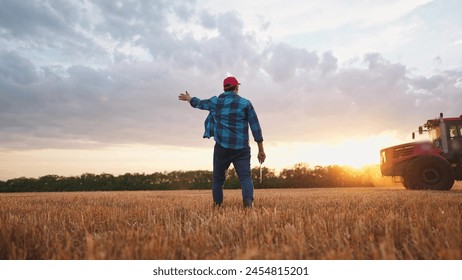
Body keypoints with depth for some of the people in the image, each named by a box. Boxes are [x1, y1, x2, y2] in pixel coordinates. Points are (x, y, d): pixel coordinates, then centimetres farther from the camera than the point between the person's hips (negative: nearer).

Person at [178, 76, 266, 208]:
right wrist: (261, 150, 5)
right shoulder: (245, 103, 2)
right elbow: (256, 128, 0)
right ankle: (248, 202, -29)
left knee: (218, 178, 14)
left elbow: (199, 103, 29)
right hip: (241, 148, -1)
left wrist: (189, 98, 52)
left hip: (222, 147, 2)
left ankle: (217, 206, 15)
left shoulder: (215, 102, 8)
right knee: (245, 176, -6)